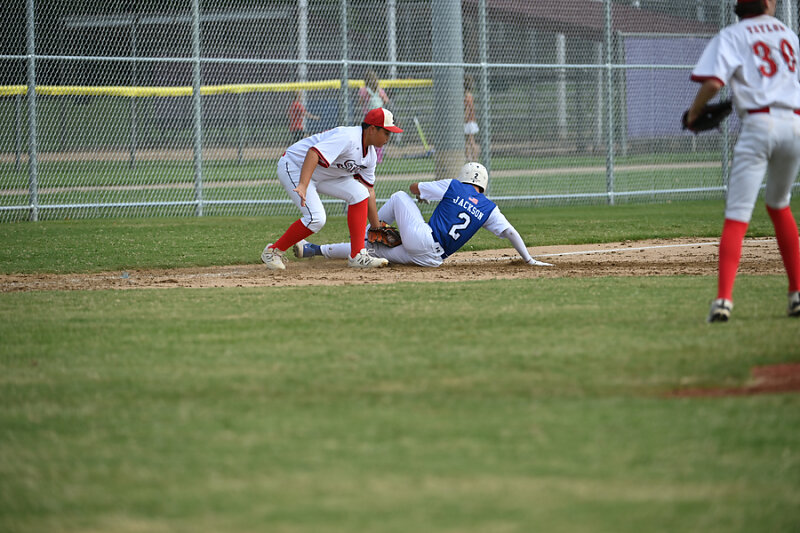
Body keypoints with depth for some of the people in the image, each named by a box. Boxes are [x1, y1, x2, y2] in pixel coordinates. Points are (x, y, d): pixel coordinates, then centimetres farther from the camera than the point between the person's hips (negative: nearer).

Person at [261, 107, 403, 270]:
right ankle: (273, 251, -5)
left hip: (322, 175, 9)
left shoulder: (370, 154, 2)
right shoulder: (348, 138, -28)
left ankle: (357, 255, -7)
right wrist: (303, 185, -54)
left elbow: (369, 191, 9)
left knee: (359, 193, -8)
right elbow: (314, 153, -42)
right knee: (316, 218, -24)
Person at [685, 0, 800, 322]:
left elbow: (713, 82, -12)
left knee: (737, 215, -8)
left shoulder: (732, 36, 3)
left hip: (759, 125, -4)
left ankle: (723, 299, -22)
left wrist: (694, 112, 5)